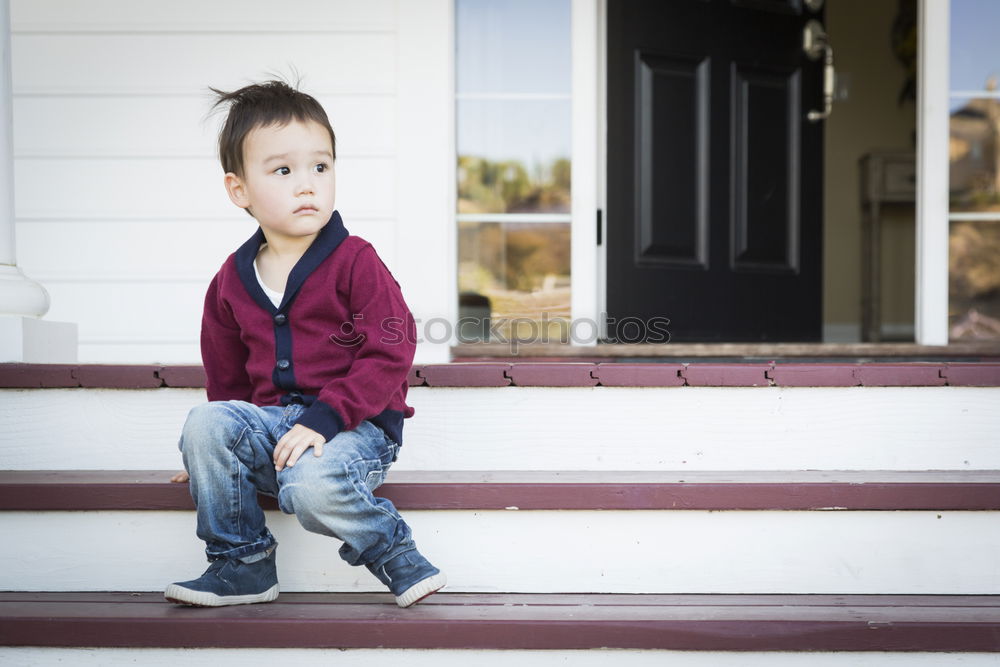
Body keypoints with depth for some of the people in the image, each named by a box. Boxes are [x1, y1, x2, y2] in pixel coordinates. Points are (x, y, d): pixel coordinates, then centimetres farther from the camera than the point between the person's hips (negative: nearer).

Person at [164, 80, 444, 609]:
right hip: (272, 421, 5)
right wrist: (216, 454, 17)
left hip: (356, 424, -5)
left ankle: (393, 552, -6)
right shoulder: (230, 282, 9)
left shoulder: (355, 263, -6)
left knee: (310, 485, -35)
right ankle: (241, 564, -6)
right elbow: (227, 381, 21)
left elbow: (390, 354, -14)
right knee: (205, 422, -22)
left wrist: (325, 416, -22)